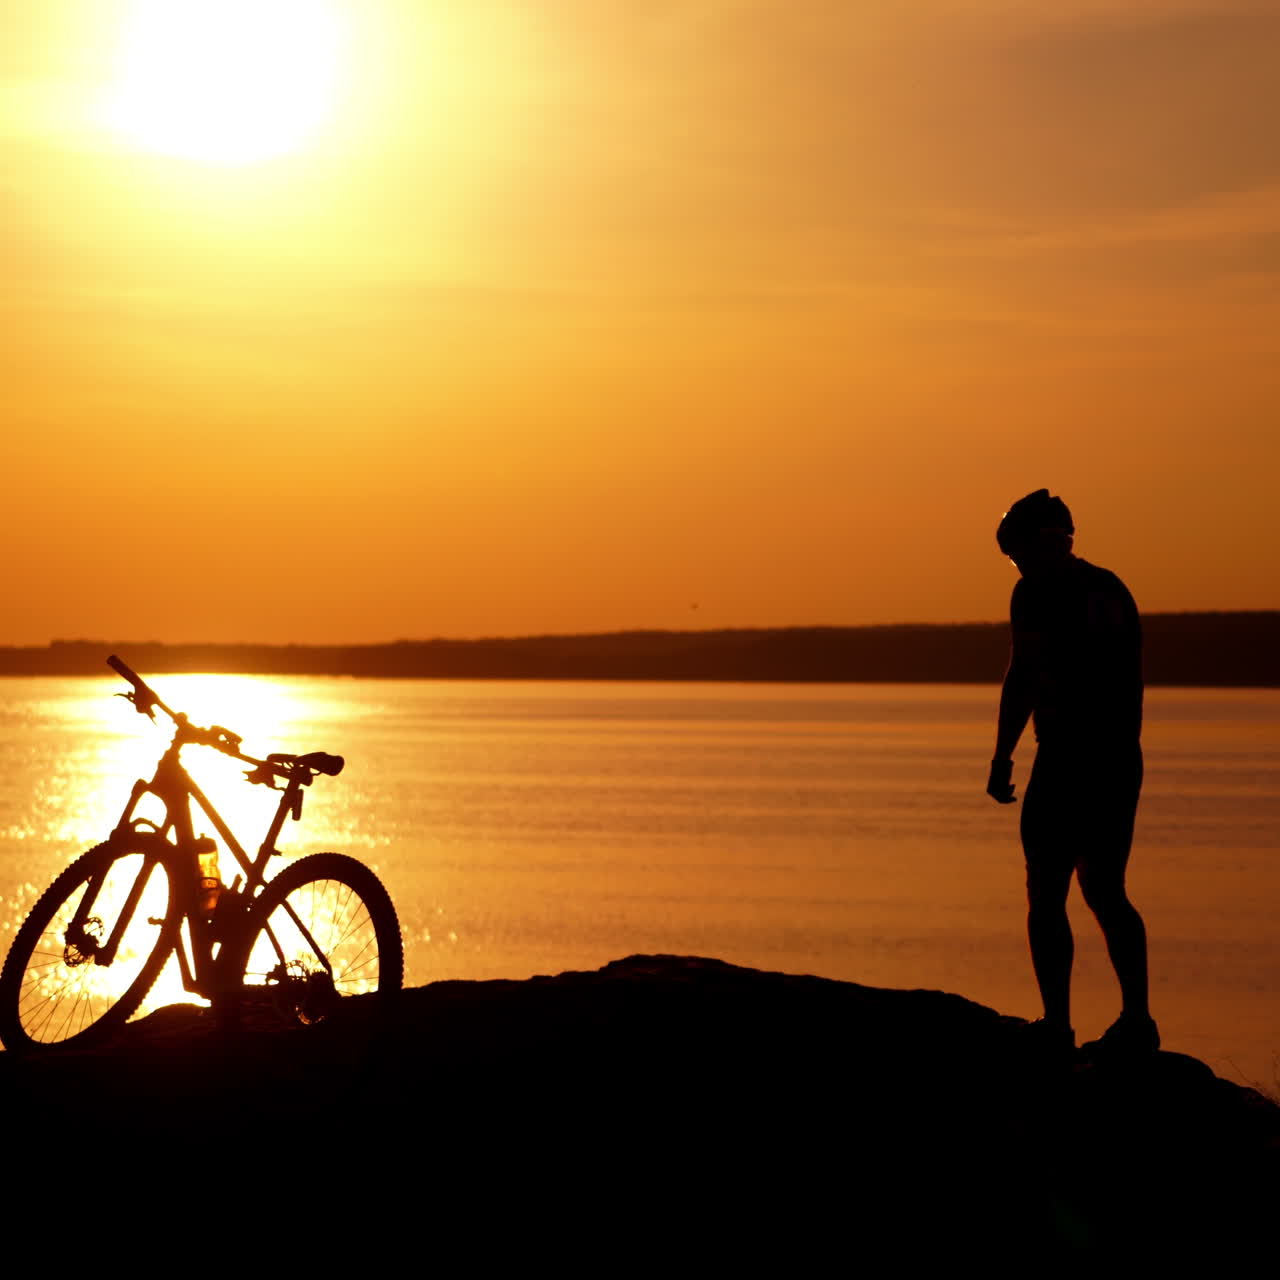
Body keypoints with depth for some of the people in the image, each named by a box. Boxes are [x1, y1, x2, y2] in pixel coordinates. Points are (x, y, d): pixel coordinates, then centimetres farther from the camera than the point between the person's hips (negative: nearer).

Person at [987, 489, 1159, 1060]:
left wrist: (1002, 759, -14)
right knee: (1105, 894, 14)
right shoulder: (1113, 590, 16)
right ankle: (1137, 1020, 10)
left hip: (1067, 759, -8)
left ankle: (1057, 1027, -3)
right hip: (1122, 760, 8)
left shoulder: (1037, 594, -9)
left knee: (1046, 895, -1)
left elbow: (1022, 681, -16)